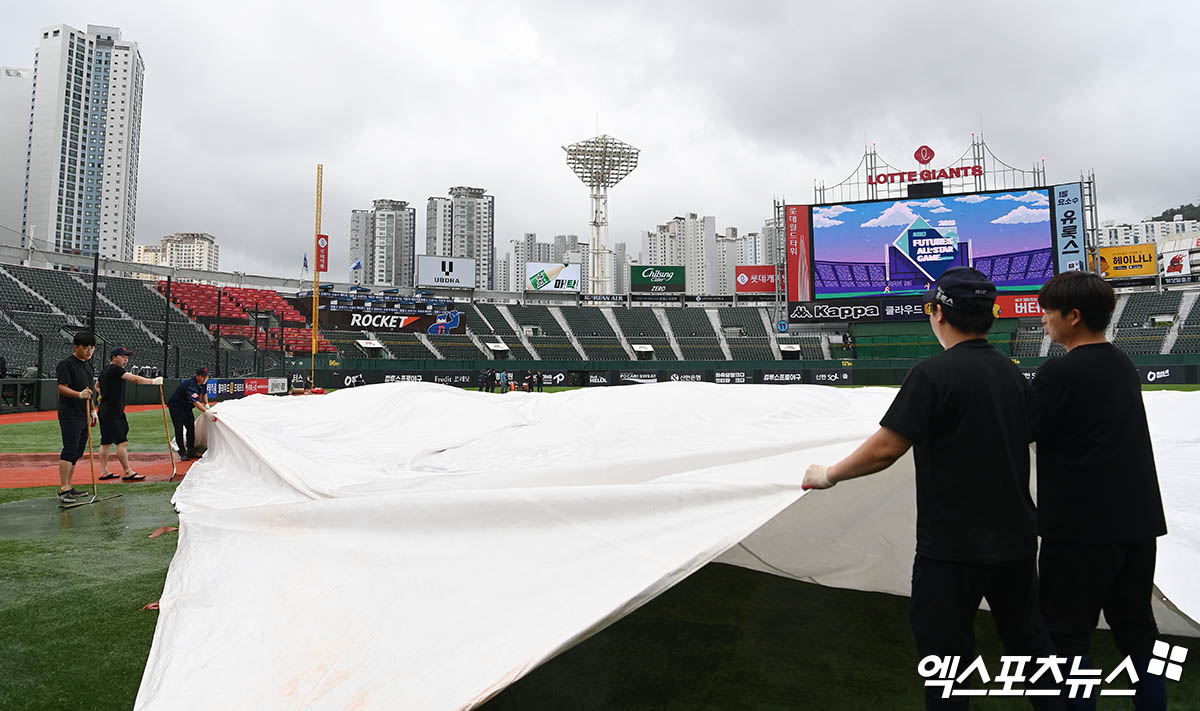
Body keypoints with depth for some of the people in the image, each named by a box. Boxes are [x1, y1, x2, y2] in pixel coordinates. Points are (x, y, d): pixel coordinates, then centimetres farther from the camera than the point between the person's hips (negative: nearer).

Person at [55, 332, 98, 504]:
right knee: (69, 451, -11)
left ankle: (68, 486, 18)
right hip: (70, 415, -8)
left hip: (84, 415, 8)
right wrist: (79, 394, -35)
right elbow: (62, 387, -17)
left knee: (77, 453, 11)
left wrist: (92, 411, 23)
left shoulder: (88, 363, 17)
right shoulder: (66, 364, -9)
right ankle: (63, 489, -8)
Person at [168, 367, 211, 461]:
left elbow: (204, 392, 15)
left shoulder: (203, 382, -8)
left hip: (187, 407, 8)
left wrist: (206, 404, 4)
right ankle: (183, 453, -5)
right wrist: (206, 411, -51)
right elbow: (195, 402, -44)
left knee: (191, 428, 7)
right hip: (176, 406, -8)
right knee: (179, 429, -11)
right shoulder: (190, 385, -34)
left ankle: (191, 451, 14)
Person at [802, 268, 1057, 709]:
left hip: (953, 546, -7)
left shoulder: (934, 373, -20)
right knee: (1029, 639, 24)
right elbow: (1021, 439, 16)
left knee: (944, 651, 7)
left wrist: (828, 474, -9)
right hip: (1016, 538, 7)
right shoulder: (1011, 371, 4)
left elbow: (886, 448, -23)